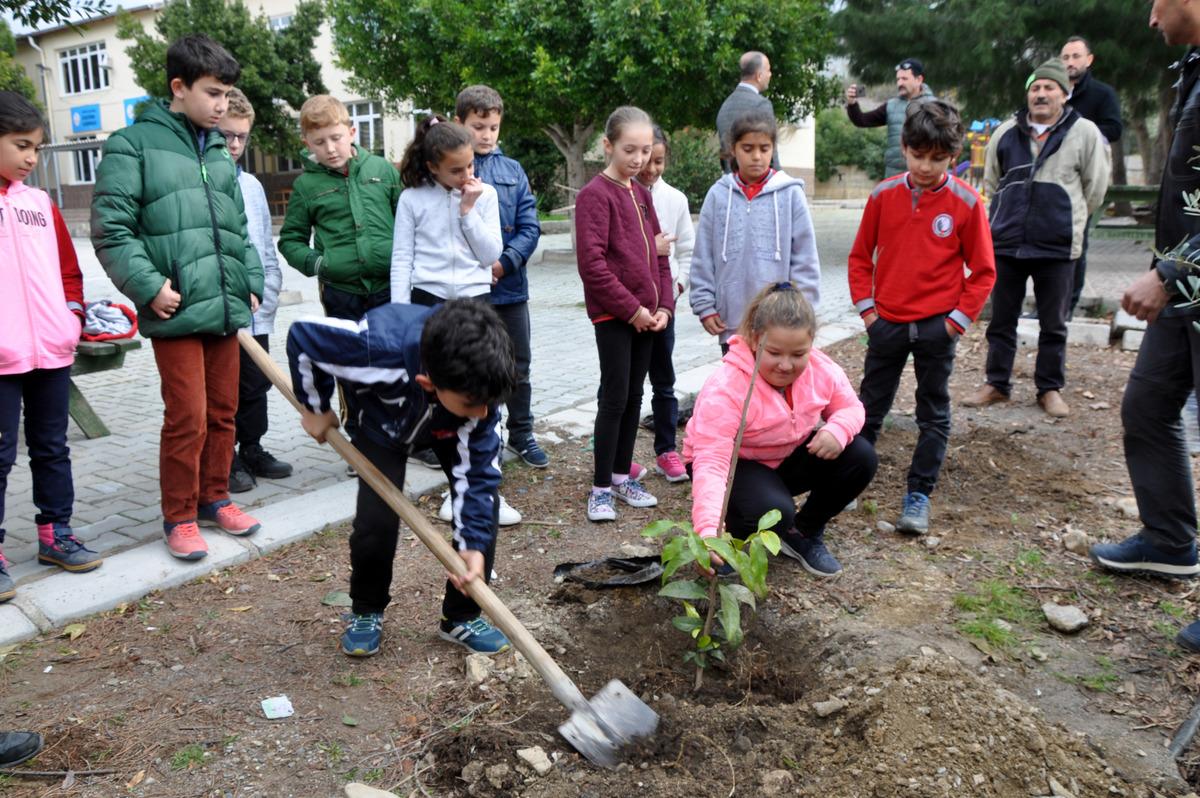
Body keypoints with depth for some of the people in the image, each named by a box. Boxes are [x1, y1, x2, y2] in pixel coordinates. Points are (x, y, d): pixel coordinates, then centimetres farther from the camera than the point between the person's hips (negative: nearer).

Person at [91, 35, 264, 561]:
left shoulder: (219, 152, 15)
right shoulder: (133, 144, -5)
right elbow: (111, 230, -9)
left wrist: (252, 282, 13)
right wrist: (150, 286, -15)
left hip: (227, 309, 6)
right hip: (177, 313, -6)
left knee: (223, 412, 13)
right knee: (187, 419, -3)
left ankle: (214, 499, 30)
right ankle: (179, 517, 14)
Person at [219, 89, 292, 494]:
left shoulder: (252, 185, 11)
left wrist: (270, 293, 10)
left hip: (255, 313, 6)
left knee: (255, 385, 16)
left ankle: (252, 450, 31)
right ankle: (225, 462, 18)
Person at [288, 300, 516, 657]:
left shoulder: (480, 382, -39)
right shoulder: (380, 347, -47)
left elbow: (477, 467, -29)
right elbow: (302, 335, -28)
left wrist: (473, 544, -32)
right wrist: (316, 408, -13)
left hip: (448, 427, 2)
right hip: (385, 421, -1)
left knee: (483, 506, -13)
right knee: (375, 522, -15)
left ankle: (462, 616, 7)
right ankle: (366, 612, 15)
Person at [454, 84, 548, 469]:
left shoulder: (513, 170, 5)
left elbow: (530, 225, 0)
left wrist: (505, 262, -14)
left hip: (511, 287, 4)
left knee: (518, 366, 15)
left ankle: (521, 433, 32)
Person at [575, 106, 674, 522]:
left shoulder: (642, 194, 14)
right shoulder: (595, 194, -10)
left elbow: (658, 254, 16)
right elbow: (591, 263, -18)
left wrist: (663, 306, 4)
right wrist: (632, 309, -15)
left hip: (646, 314, 7)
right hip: (613, 315, -7)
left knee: (634, 397, 12)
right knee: (615, 398, -5)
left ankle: (622, 476, 24)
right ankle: (600, 488, 6)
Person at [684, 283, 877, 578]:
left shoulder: (822, 369, -16)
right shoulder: (725, 388, -34)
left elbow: (850, 408, 1)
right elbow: (710, 462, -41)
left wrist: (838, 430, -26)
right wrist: (709, 530, -56)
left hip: (790, 458, 6)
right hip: (737, 465, -6)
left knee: (861, 457, -15)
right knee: (774, 513, -35)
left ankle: (806, 534, 6)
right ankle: (731, 533, 2)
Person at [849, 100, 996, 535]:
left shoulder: (966, 202, -7)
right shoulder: (884, 194, -1)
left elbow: (982, 270, -2)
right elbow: (861, 255, 7)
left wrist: (958, 318, -8)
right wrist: (866, 307, 0)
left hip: (937, 326, -1)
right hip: (886, 321, 2)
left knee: (934, 415, 7)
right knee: (869, 408, 12)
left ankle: (919, 495, 17)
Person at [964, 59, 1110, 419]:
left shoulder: (1085, 133, -3)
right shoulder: (1006, 133, 5)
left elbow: (1095, 188, 5)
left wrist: (1066, 217, 12)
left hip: (1058, 246, -2)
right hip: (1007, 242, 3)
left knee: (1053, 324, 7)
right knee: (1001, 320, 11)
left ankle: (1050, 388, 20)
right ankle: (997, 383, 23)